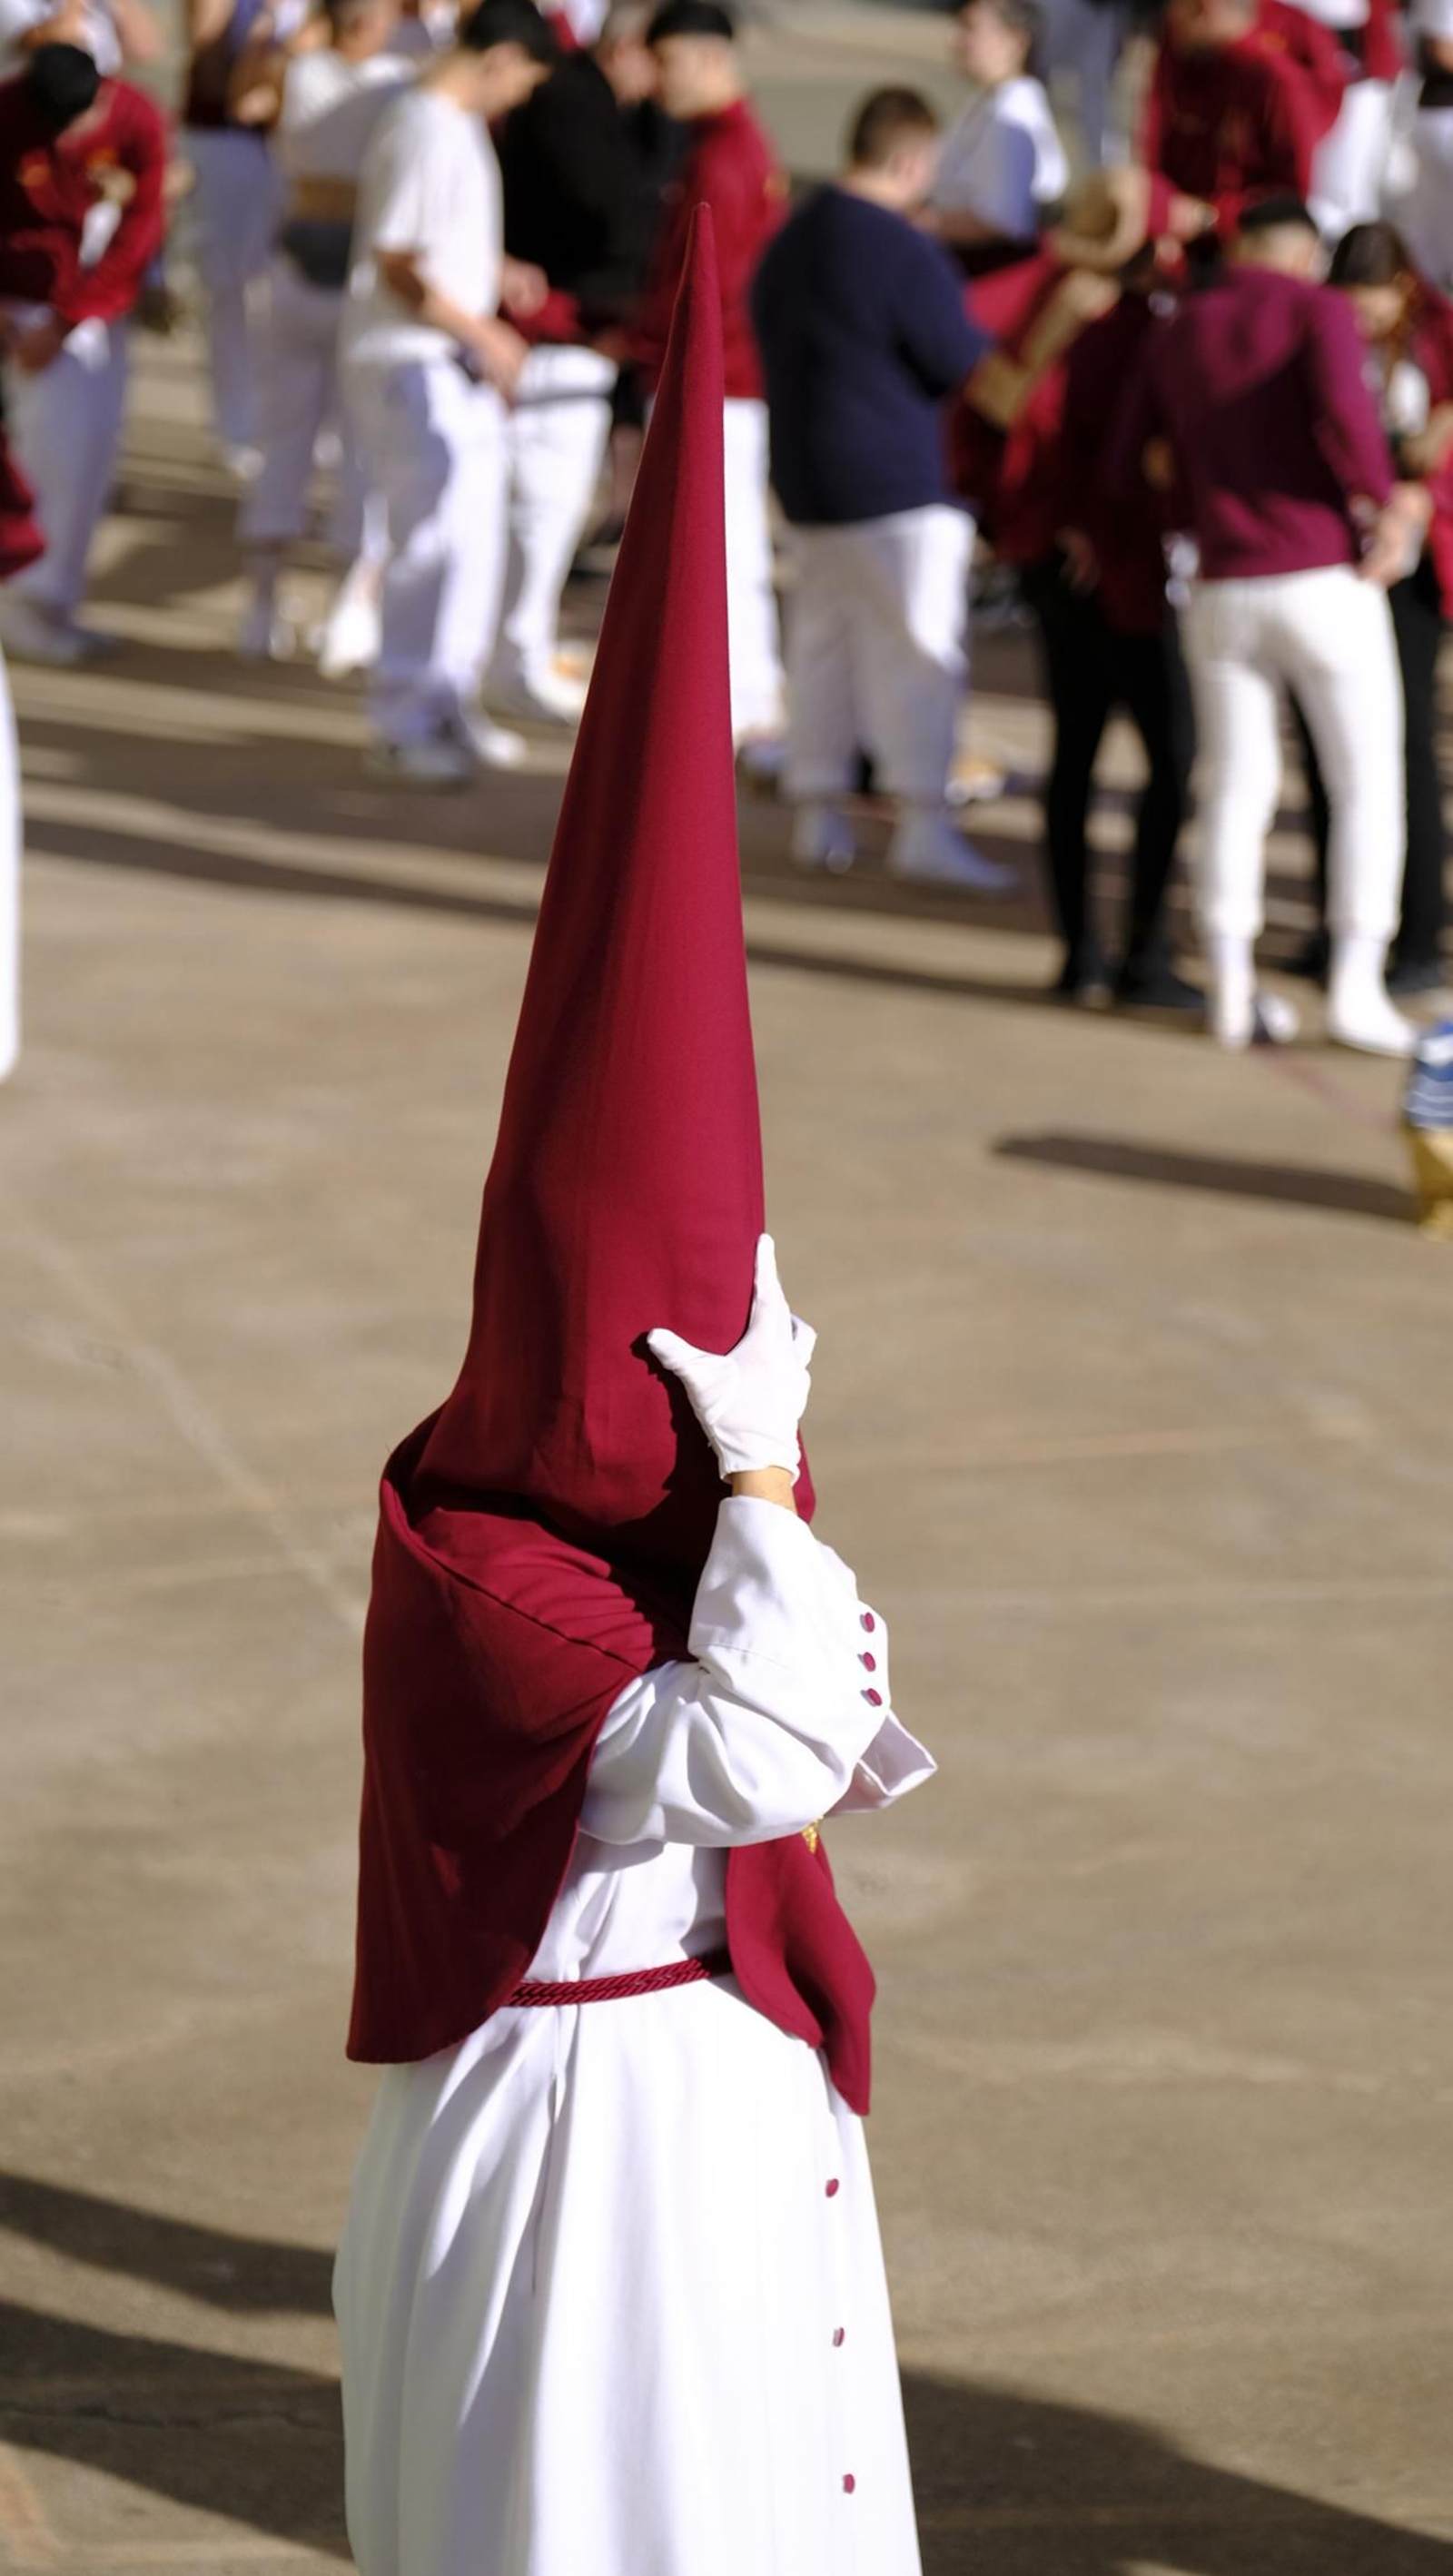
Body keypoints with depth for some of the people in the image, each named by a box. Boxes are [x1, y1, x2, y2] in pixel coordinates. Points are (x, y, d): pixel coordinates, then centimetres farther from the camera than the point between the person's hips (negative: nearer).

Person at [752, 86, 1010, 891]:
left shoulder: (787, 243, 9)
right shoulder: (905, 254, -17)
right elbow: (963, 364, -13)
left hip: (804, 481, 8)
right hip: (898, 486, -8)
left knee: (824, 640, 14)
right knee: (918, 644, -4)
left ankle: (817, 810, 17)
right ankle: (922, 822, -7)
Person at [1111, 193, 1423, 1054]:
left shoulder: (1178, 335, 12)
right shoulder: (1320, 311, -3)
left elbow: (1132, 471, 15)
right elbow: (1344, 411, -23)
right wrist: (1383, 504, -9)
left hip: (1226, 593, 4)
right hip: (1326, 586, -4)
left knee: (1237, 790, 13)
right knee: (1368, 786, 4)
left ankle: (1233, 991, 10)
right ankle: (1357, 988, -4)